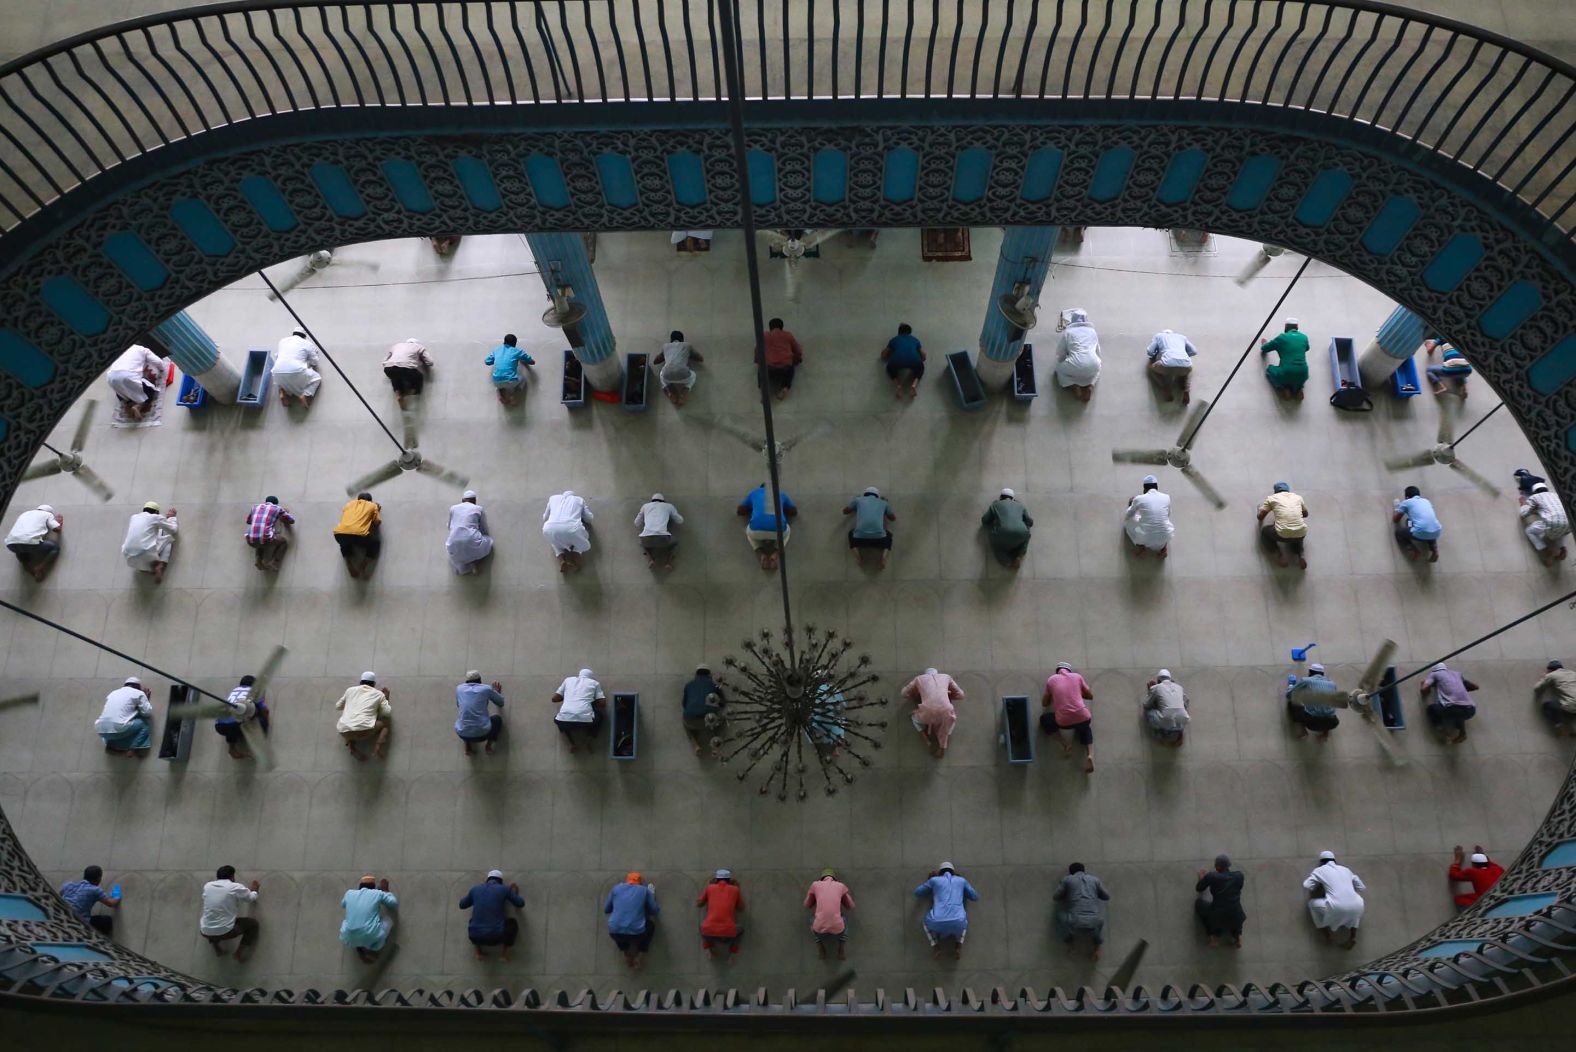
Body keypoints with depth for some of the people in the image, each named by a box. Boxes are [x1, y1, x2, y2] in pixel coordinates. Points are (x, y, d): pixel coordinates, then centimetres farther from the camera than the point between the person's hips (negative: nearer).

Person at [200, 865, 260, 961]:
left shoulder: (207, 886, 3)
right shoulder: (236, 887, -7)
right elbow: (252, 898, 14)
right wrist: (255, 890, 37)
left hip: (205, 932, 4)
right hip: (225, 931, -4)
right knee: (253, 923, 17)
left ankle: (214, 943, 20)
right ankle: (239, 952, 8)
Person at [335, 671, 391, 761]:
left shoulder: (350, 690, 20)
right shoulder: (379, 694, 13)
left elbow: (337, 707, 30)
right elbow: (387, 712, 10)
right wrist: (386, 699, 28)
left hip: (344, 732, 3)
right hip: (364, 730, -3)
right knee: (386, 722, 23)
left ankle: (351, 746, 9)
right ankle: (378, 746, -3)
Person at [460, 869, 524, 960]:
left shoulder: (475, 889, 11)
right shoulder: (504, 889, 5)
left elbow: (462, 905, 28)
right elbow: (521, 904, 16)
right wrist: (515, 893, 36)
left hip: (475, 937, 2)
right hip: (496, 936, -2)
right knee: (513, 923, 28)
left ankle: (478, 952, 18)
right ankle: (505, 952, 13)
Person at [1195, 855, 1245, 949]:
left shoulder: (1211, 876, -7)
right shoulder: (1239, 875, 0)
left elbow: (1198, 889, 11)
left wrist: (1202, 877, 31)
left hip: (1217, 918, -3)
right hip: (1235, 919, 3)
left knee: (1198, 902, 26)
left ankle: (1214, 936, 15)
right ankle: (1237, 935, 14)